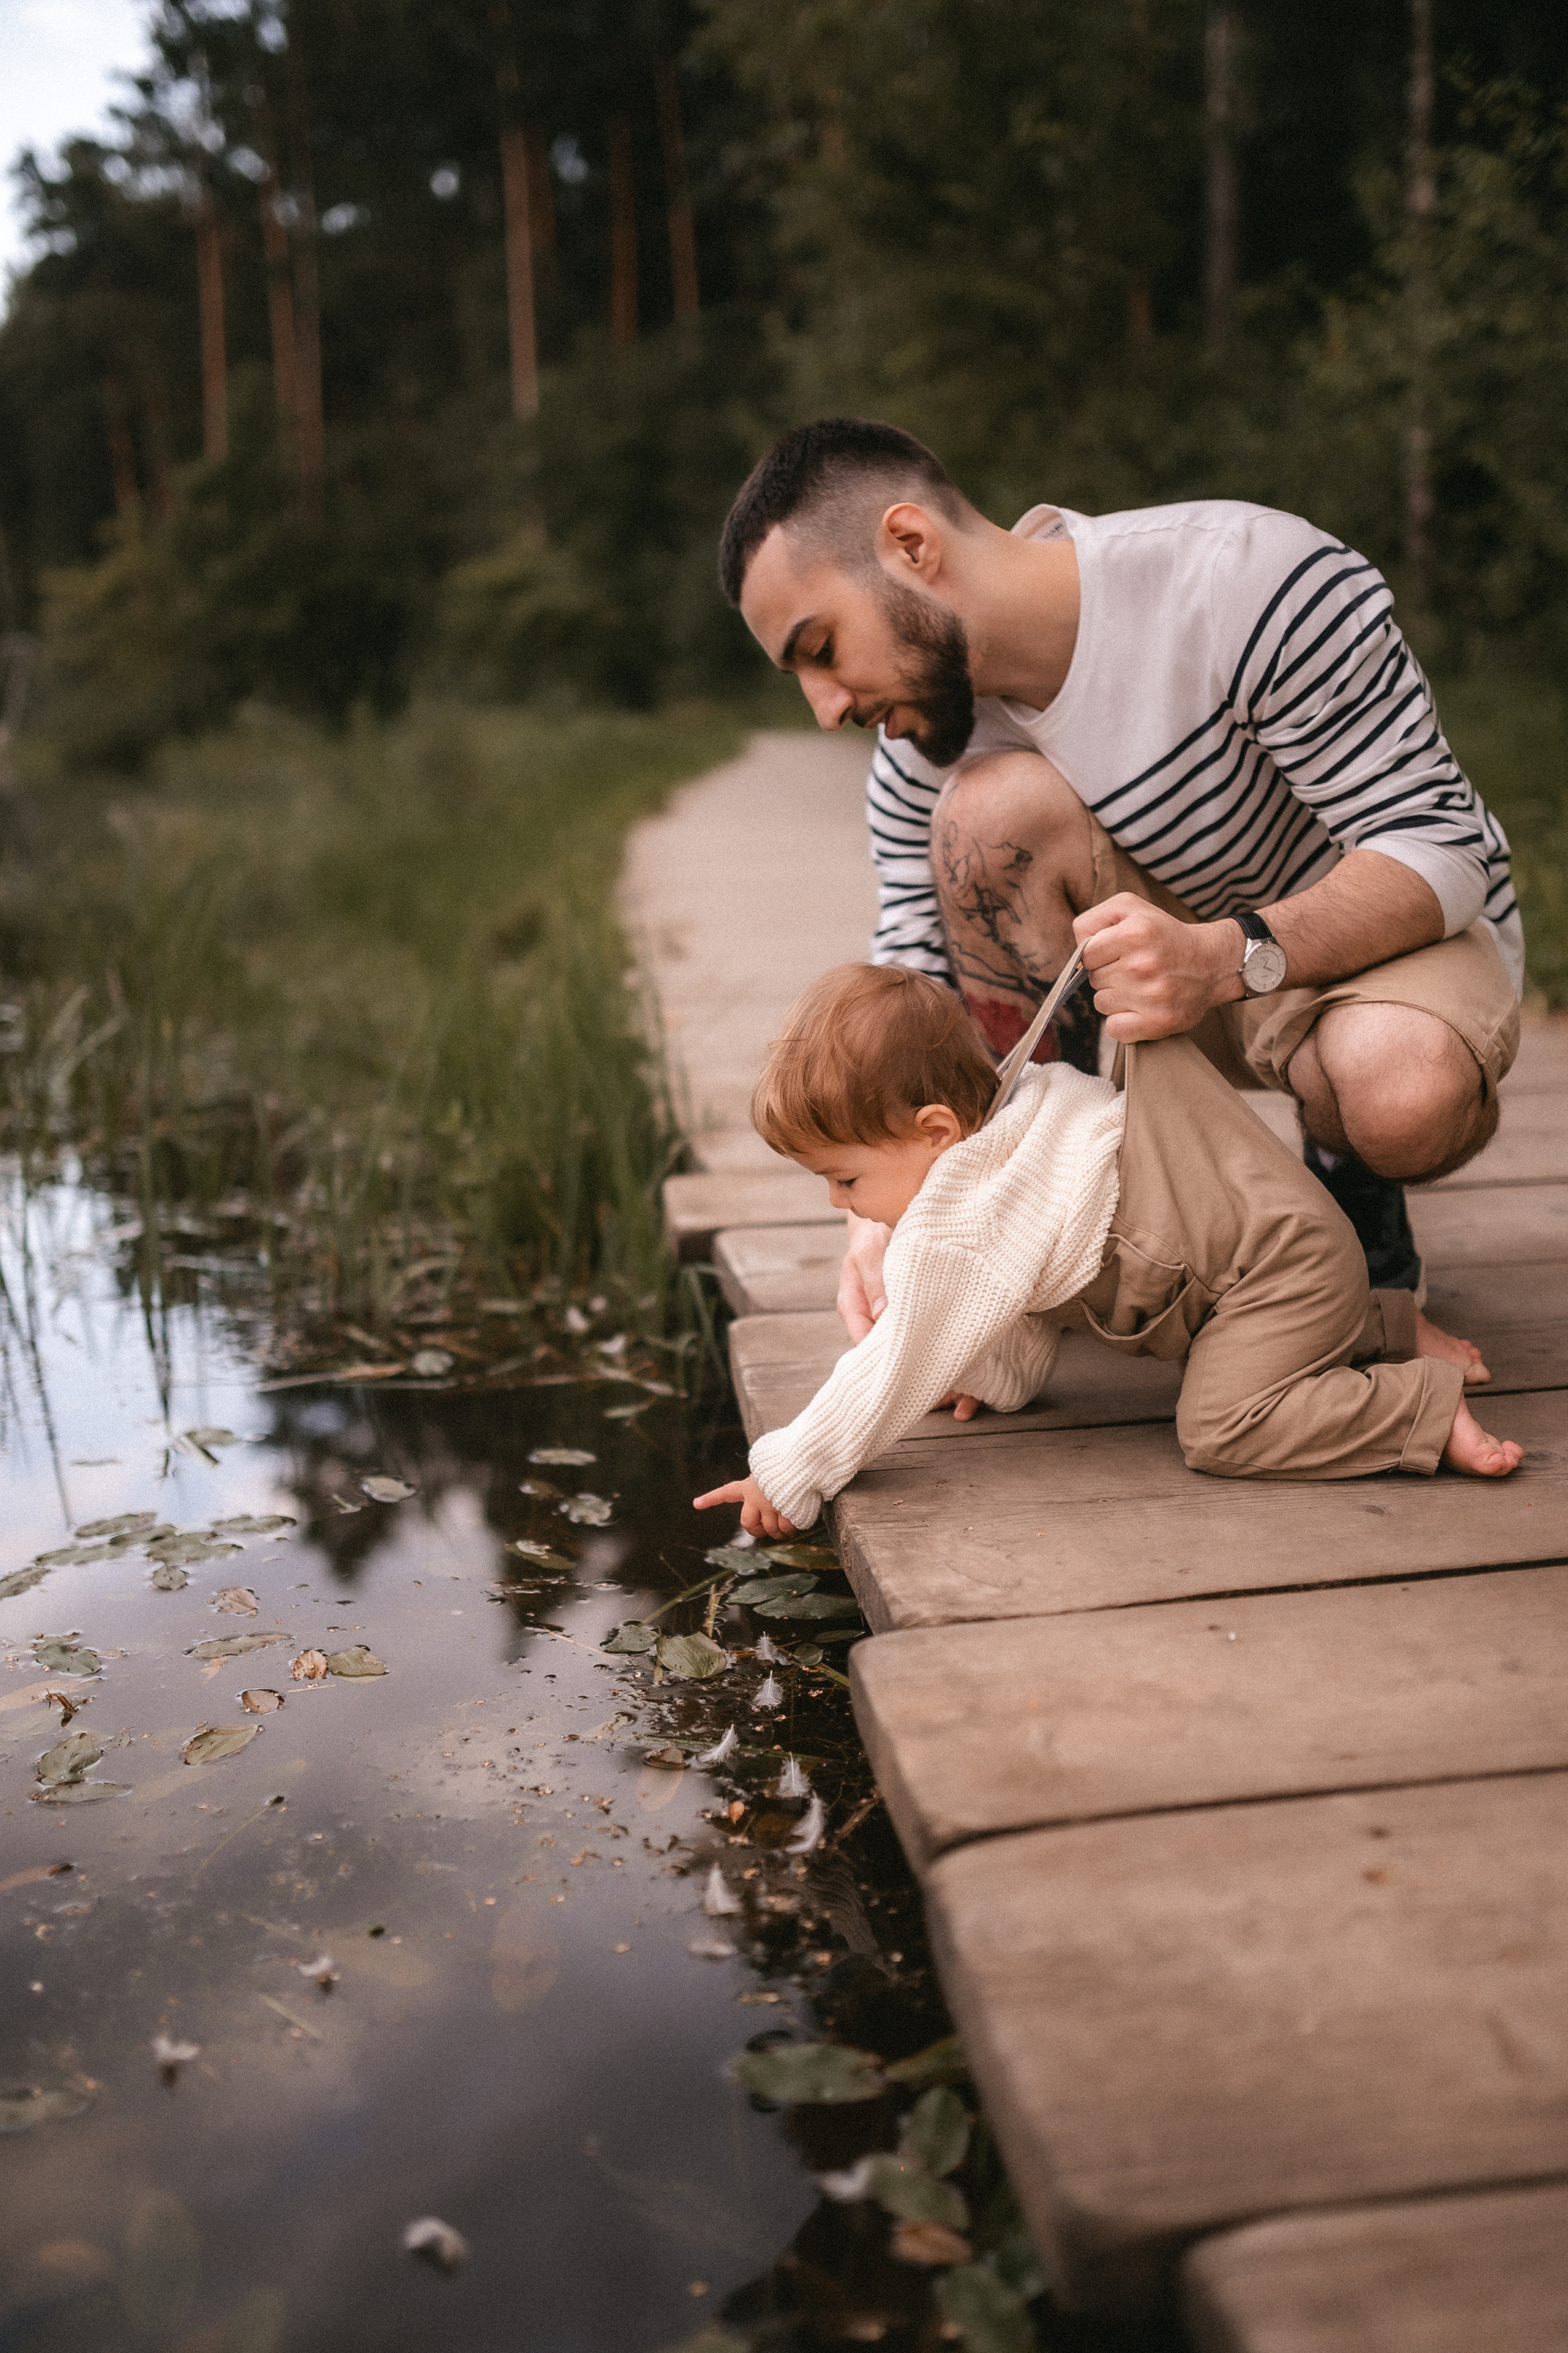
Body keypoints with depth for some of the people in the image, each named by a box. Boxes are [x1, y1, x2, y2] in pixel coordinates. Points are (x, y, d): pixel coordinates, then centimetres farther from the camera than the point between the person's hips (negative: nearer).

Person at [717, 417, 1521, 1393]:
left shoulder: (1251, 580, -28)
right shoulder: (920, 746, -10)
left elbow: (1442, 846, -27)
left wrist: (1229, 956, -45)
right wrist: (882, 1202, -29)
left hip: (1394, 930, -4)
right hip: (1176, 955, 4)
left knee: (1404, 1094, -41)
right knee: (994, 804, -26)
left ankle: (1352, 1185, 0)